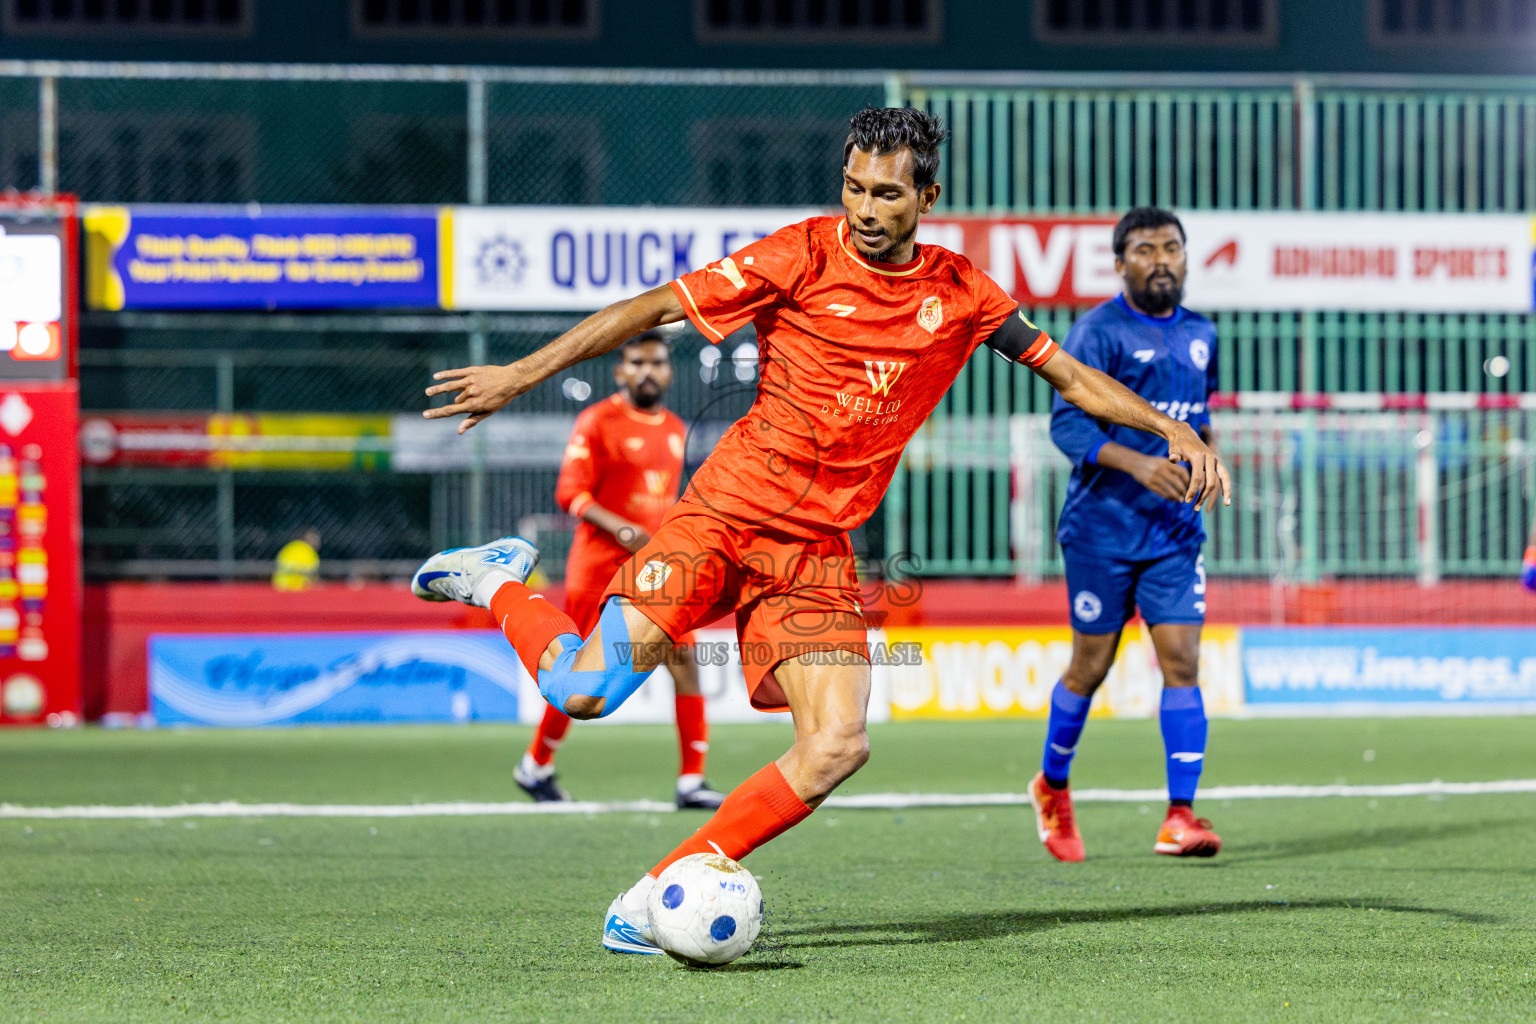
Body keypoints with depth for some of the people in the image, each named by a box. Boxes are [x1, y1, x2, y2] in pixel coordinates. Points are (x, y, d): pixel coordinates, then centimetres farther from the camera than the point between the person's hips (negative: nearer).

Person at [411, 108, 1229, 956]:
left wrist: (1173, 431, 5)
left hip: (820, 548, 4)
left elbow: (1069, 375, 15)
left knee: (836, 746, -15)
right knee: (585, 692, -17)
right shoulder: (807, 255, -7)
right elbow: (655, 308, -6)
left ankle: (652, 900, -4)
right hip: (726, 511, -4)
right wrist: (522, 374, -10)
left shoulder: (960, 294, 6)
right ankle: (500, 583, 16)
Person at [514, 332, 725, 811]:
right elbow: (569, 493, -14)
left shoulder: (675, 429, 13)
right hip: (601, 566, -5)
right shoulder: (597, 422, -7)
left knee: (685, 659, -10)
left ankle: (692, 781, -10)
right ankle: (536, 765, 25)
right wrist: (621, 529, -26)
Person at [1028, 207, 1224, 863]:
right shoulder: (1098, 332, -8)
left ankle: (1180, 818, -10)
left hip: (1175, 531, 4)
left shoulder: (1201, 336, 11)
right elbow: (1067, 422, -17)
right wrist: (1136, 463, -29)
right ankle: (1052, 787, 29)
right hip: (1101, 529, -4)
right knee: (1091, 665, 5)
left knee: (1182, 661, -8)